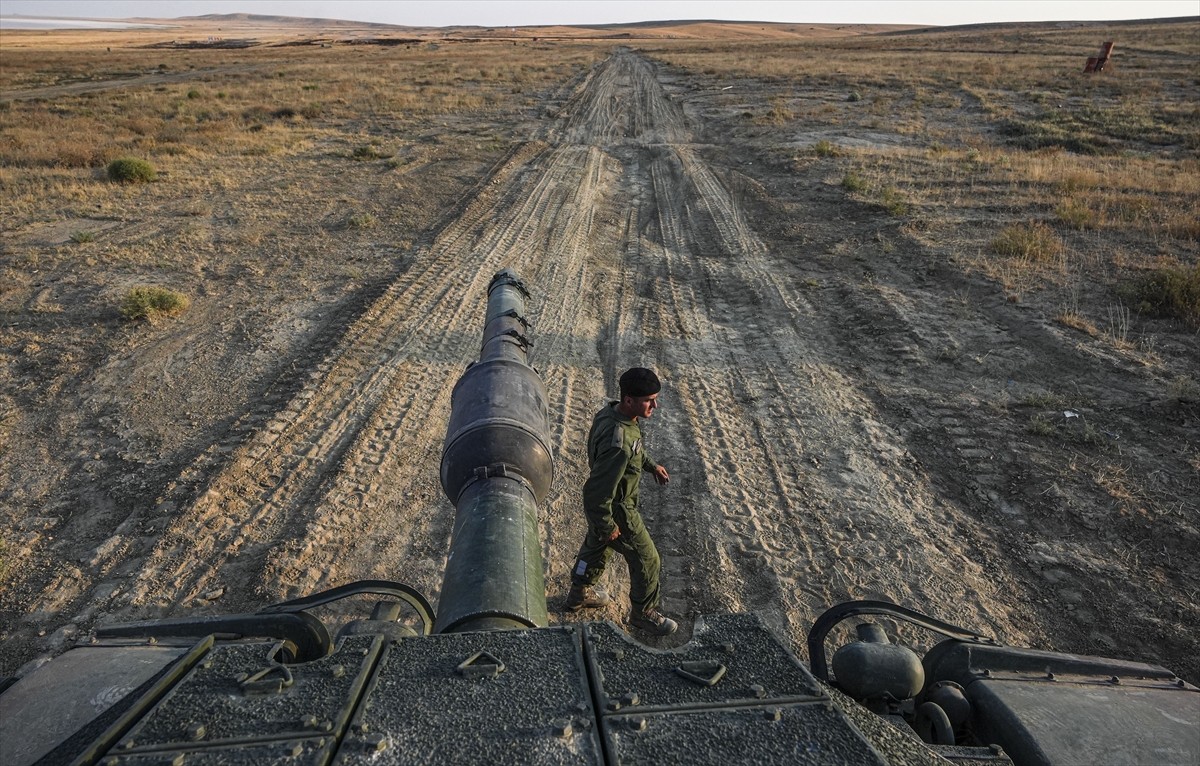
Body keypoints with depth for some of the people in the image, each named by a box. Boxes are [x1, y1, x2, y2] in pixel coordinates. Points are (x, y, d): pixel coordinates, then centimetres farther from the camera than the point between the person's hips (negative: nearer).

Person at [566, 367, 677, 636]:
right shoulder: (619, 444, -41)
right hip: (616, 510, -9)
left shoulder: (611, 411, -11)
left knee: (595, 546, 30)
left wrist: (651, 465, 17)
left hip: (601, 503, 9)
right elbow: (597, 492, -33)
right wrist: (607, 526, -19)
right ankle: (643, 613, 37)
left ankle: (579, 594, 55)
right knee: (647, 560, 13)